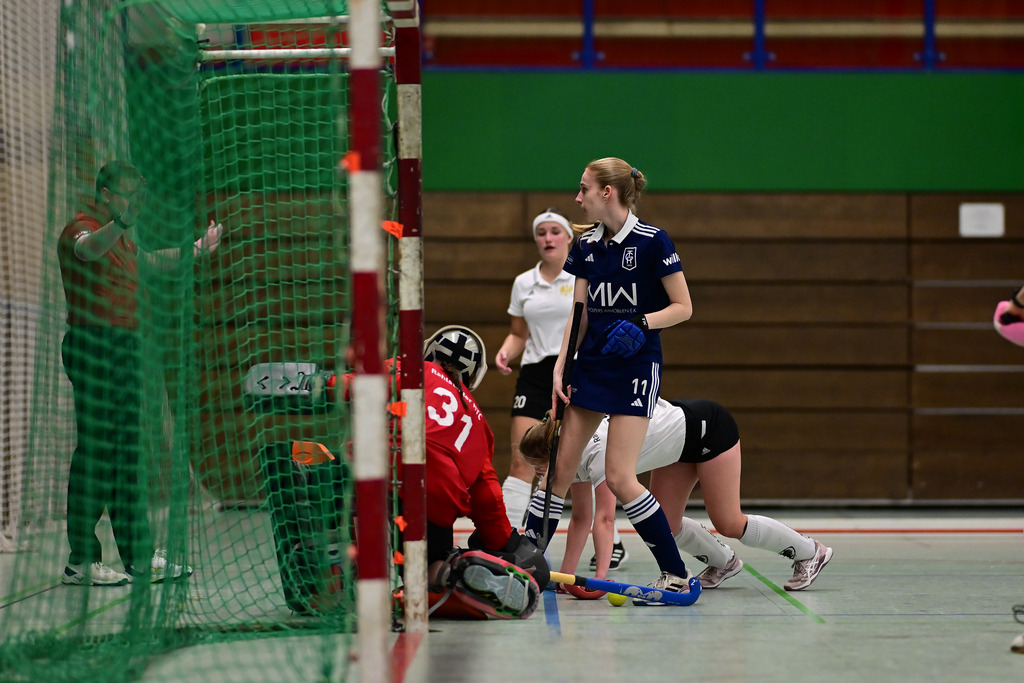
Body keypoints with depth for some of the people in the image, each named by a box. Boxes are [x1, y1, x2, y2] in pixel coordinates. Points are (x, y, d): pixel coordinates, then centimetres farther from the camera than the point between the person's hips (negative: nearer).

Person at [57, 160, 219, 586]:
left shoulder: (122, 237, 22)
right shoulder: (82, 228, -8)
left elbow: (151, 259, 43)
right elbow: (88, 248, -34)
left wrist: (195, 250, 48)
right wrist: (119, 224, -52)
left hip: (125, 351, 10)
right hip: (95, 347, -10)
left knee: (130, 454, 12)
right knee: (96, 451, -10)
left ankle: (139, 558, 17)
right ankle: (81, 562, -8)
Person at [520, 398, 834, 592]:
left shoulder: (598, 450, -32)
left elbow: (604, 518, -38)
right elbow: (580, 519, -2)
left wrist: (600, 576, -43)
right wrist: (566, 576, -7)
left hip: (707, 428, -9)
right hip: (679, 445, 9)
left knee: (729, 523, -6)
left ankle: (810, 552, 13)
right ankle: (723, 562, 28)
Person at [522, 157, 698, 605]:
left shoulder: (652, 241, -11)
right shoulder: (586, 245, 8)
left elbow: (683, 307, -8)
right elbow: (579, 312, 11)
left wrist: (641, 323, -24)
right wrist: (559, 367, 3)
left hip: (635, 366, -6)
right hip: (591, 363, 6)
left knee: (619, 479, -13)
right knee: (560, 468, 5)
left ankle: (678, 576, -4)